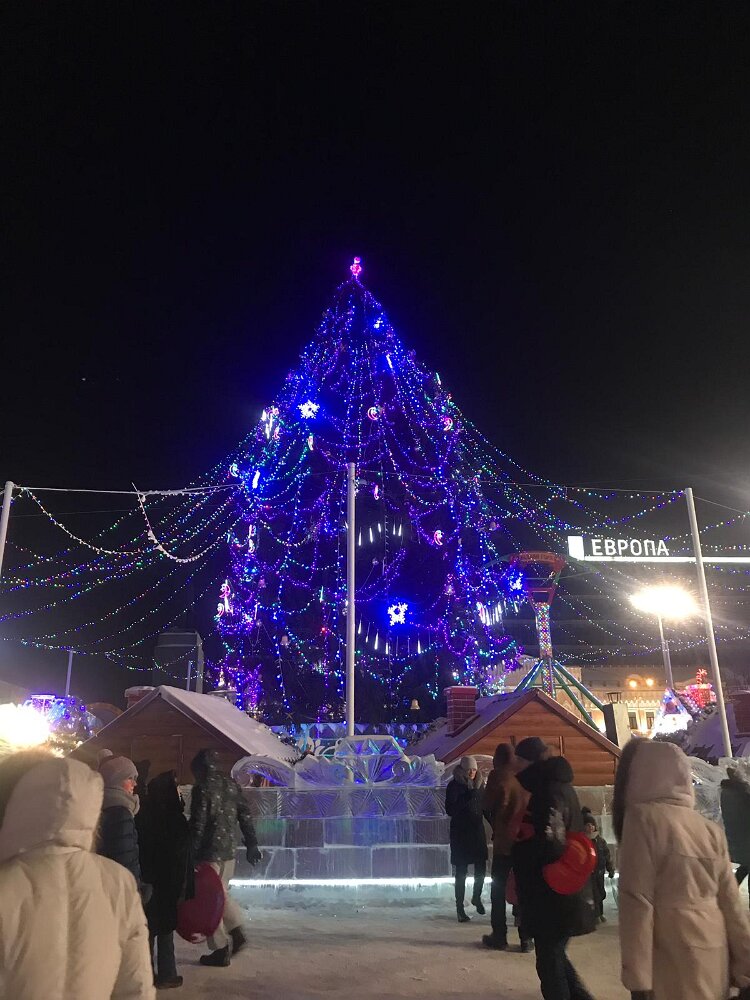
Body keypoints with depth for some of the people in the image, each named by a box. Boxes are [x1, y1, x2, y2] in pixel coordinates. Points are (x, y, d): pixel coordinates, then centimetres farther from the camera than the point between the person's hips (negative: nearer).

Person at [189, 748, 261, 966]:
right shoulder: (232, 785, 7)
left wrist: (189, 853, -9)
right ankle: (237, 932, 14)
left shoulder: (202, 788, -13)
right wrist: (251, 844, 14)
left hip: (208, 853, -7)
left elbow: (197, 824, -15)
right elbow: (245, 817, 9)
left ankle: (221, 950, 9)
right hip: (229, 851, 7)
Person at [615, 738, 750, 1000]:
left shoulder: (643, 817, -11)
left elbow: (637, 901, -15)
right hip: (715, 958, 6)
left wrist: (637, 978, -13)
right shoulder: (711, 829, 8)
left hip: (674, 959, -6)